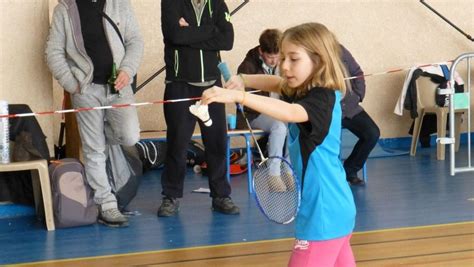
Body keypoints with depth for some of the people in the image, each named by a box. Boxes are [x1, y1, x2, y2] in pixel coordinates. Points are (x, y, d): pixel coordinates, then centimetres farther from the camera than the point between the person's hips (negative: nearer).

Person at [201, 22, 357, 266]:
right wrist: (243, 80, -4)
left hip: (324, 215, -10)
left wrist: (238, 96, -47)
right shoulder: (304, 91, 9)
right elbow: (276, 83, 18)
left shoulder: (323, 99, -20)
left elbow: (290, 112, -37)